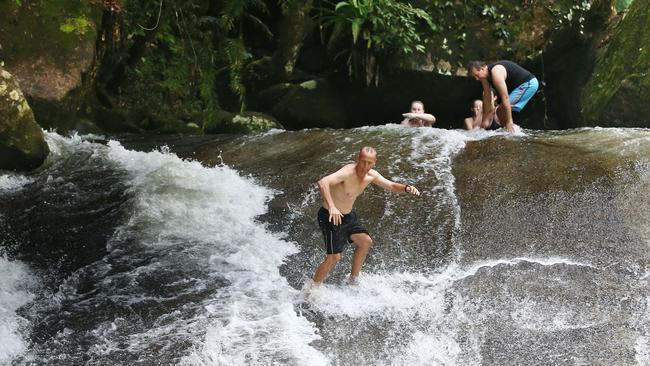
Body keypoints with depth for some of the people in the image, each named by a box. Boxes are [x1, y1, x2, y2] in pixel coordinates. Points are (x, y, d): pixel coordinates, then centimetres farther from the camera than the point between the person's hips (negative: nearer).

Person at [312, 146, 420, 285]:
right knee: (334, 258, -10)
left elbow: (392, 186, 9)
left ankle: (353, 279, 30)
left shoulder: (371, 176, -3)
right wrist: (331, 207, -56)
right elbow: (323, 182, -44)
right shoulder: (348, 172, -29)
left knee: (366, 242, 12)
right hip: (331, 217, -8)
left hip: (348, 216, 8)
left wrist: (406, 188, -14)